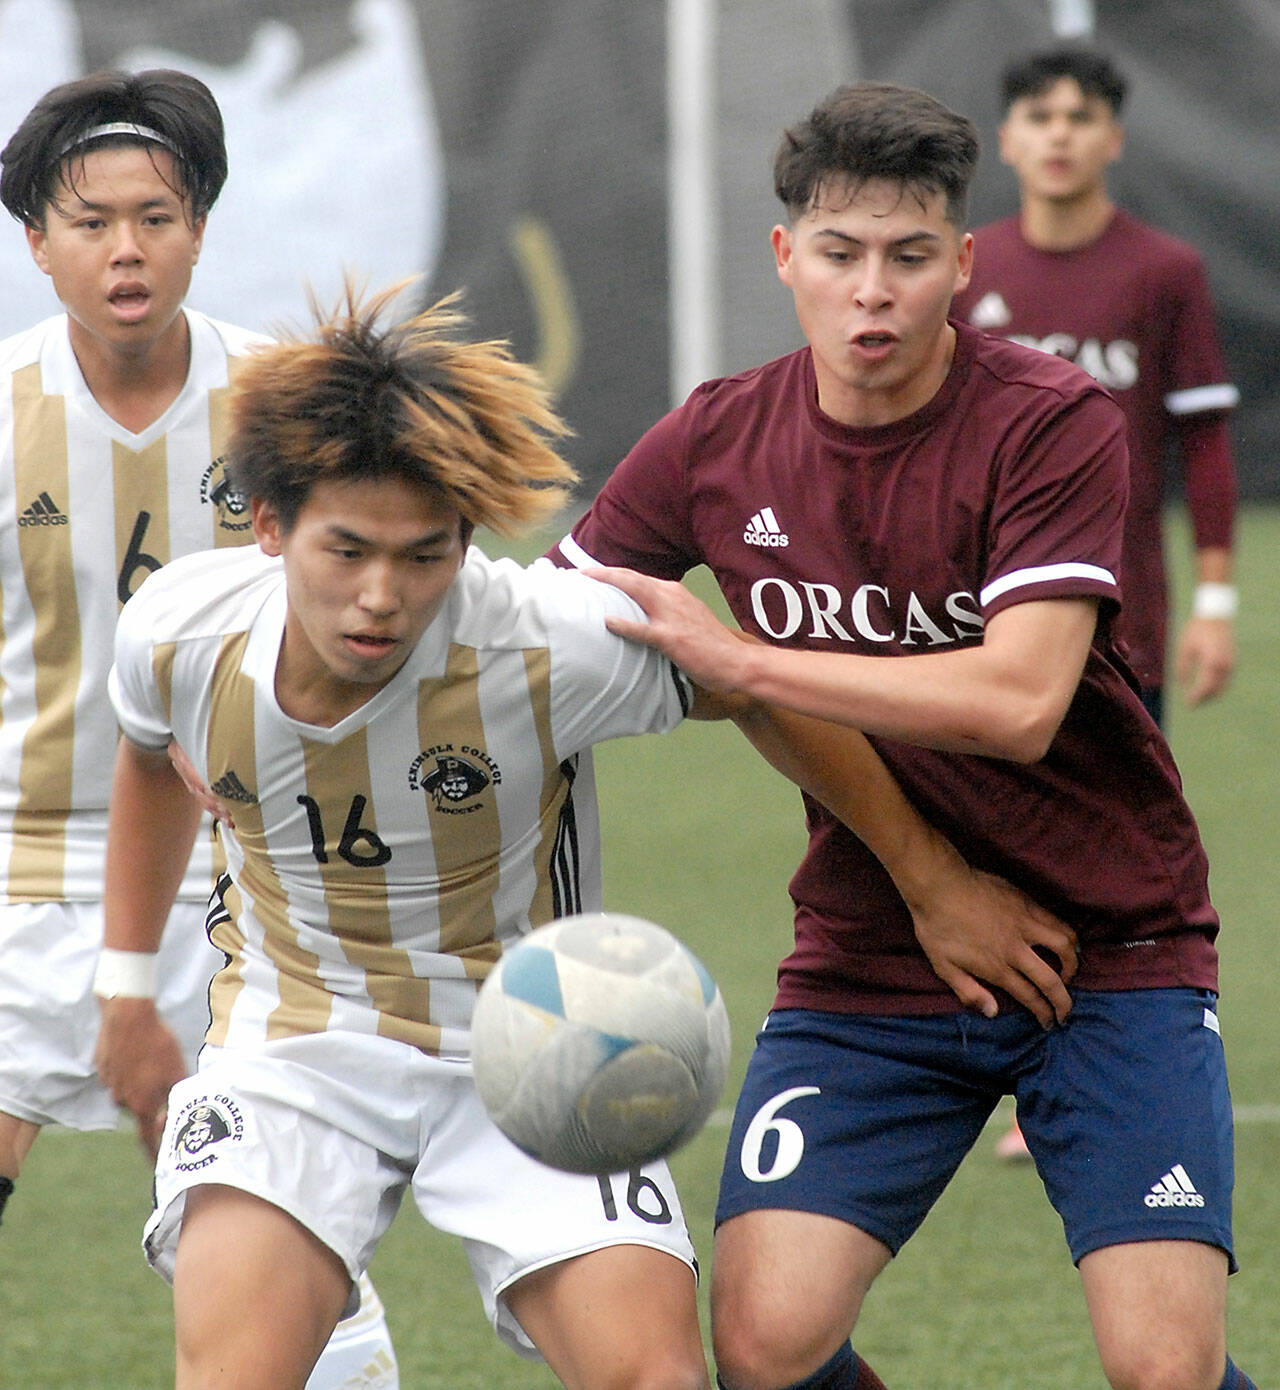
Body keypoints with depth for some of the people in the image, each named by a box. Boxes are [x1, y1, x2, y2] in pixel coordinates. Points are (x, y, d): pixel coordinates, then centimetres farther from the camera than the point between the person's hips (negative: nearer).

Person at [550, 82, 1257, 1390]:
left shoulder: (1053, 424, -14)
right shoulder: (716, 444, -1)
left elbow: (1019, 702, -25)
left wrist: (735, 659, -25)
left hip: (1108, 950, -3)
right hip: (865, 970, 3)